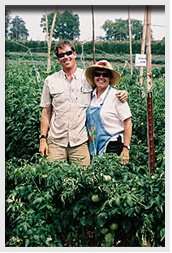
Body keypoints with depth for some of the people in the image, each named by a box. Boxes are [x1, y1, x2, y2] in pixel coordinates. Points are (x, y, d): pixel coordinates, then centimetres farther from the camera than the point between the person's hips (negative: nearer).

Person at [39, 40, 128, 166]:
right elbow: (46, 112, 8)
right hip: (55, 141, 1)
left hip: (80, 142, 0)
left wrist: (122, 93, -8)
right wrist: (43, 138, 3)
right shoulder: (50, 81, 6)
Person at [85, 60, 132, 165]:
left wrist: (126, 148, -15)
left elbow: (128, 123, -11)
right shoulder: (91, 95, 6)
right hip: (94, 148, 5)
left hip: (113, 147, -5)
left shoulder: (116, 96, -9)